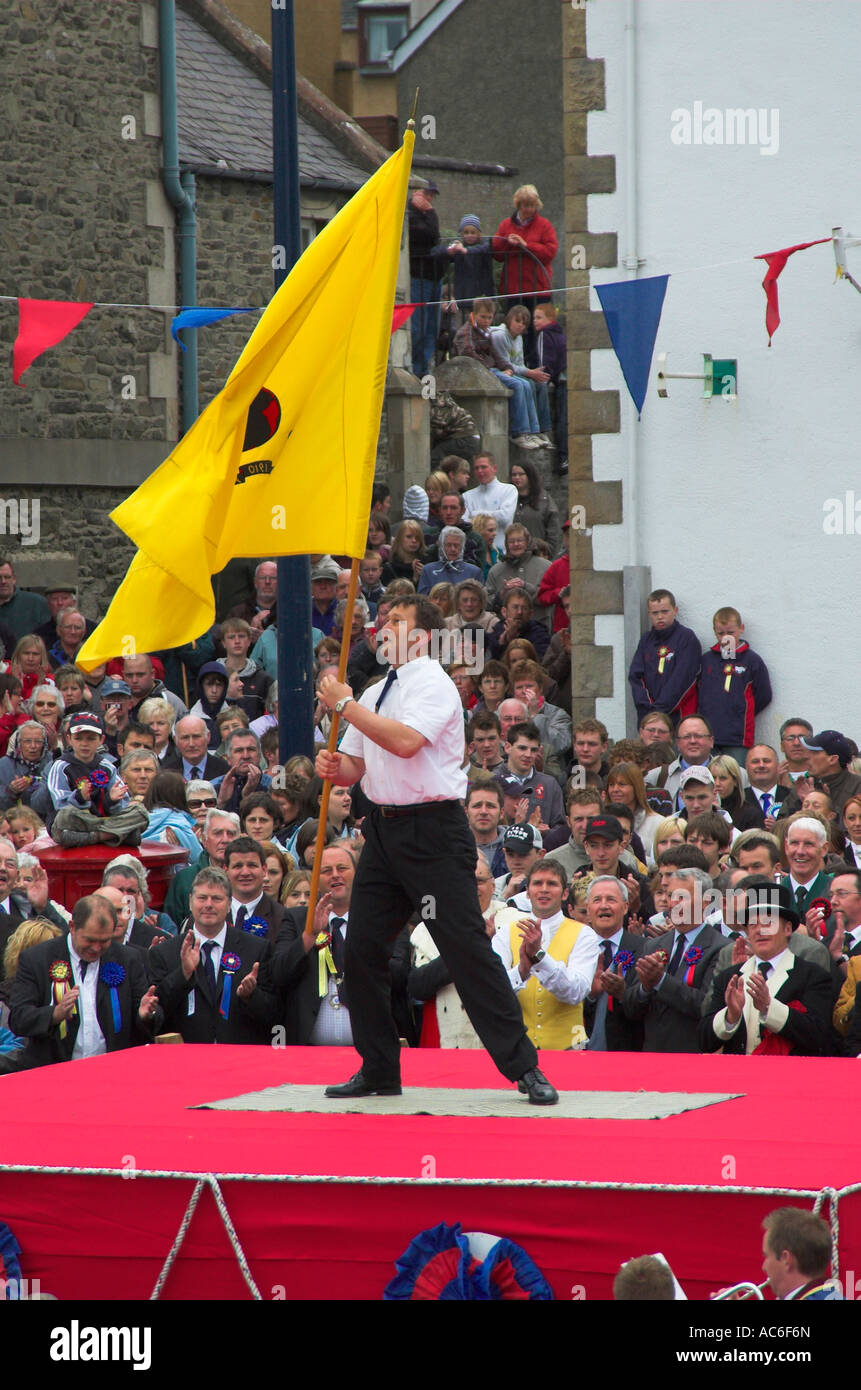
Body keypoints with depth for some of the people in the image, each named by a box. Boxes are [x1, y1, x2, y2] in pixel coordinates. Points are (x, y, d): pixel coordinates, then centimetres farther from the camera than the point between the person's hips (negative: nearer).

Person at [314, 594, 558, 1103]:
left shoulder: (433, 684, -8)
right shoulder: (374, 694, 17)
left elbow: (406, 741, -24)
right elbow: (356, 765, 21)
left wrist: (345, 706, -17)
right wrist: (335, 766, -3)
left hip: (433, 832, -8)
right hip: (383, 828, 8)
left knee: (467, 947, -11)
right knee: (362, 949, 4)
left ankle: (524, 1067, -6)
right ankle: (379, 1071, 16)